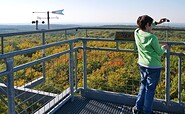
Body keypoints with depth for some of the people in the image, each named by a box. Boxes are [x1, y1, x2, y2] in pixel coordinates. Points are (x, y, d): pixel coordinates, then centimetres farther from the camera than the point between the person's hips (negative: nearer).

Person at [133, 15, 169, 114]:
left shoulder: (137, 33, -3)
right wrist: (164, 48, 12)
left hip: (142, 65, 7)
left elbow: (144, 28, 21)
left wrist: (157, 23, 18)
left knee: (143, 85, 21)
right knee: (150, 89, 6)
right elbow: (159, 53, -8)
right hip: (153, 66, -7)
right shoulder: (152, 37, -21)